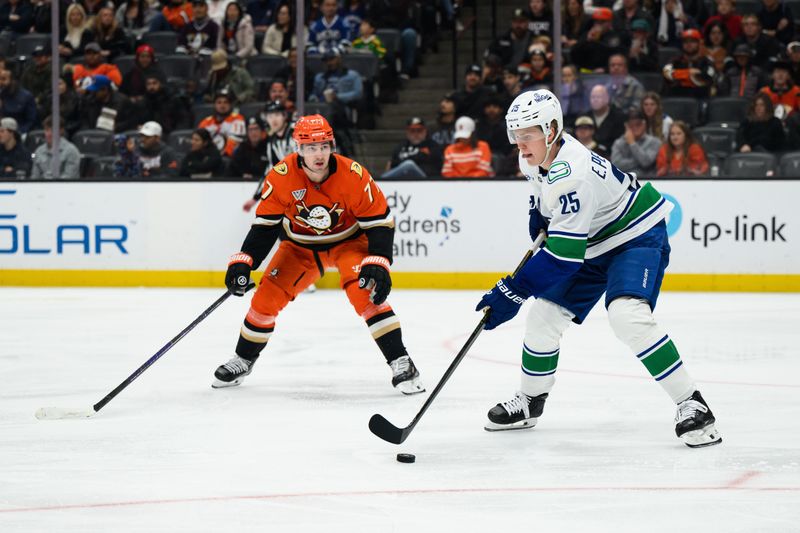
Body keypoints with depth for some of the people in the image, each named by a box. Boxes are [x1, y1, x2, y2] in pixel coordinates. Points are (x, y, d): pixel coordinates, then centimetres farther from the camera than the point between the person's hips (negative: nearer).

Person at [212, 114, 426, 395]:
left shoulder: (353, 175, -28)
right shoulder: (281, 176, -23)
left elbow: (380, 220, -18)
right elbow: (265, 224, -11)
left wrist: (378, 264, -27)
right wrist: (243, 262, -18)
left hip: (348, 239, -2)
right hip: (301, 245, 2)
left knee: (365, 292, -26)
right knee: (267, 296, -5)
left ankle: (400, 363, -19)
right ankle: (243, 360, 19)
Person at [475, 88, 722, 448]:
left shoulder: (572, 177, -35)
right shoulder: (534, 160, -7)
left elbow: (561, 256, -35)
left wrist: (512, 292, -34)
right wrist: (539, 215, 11)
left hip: (637, 236, -10)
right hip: (593, 244, 10)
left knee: (627, 315, -32)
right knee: (544, 314, 6)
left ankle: (691, 405, -25)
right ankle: (529, 401, 27)